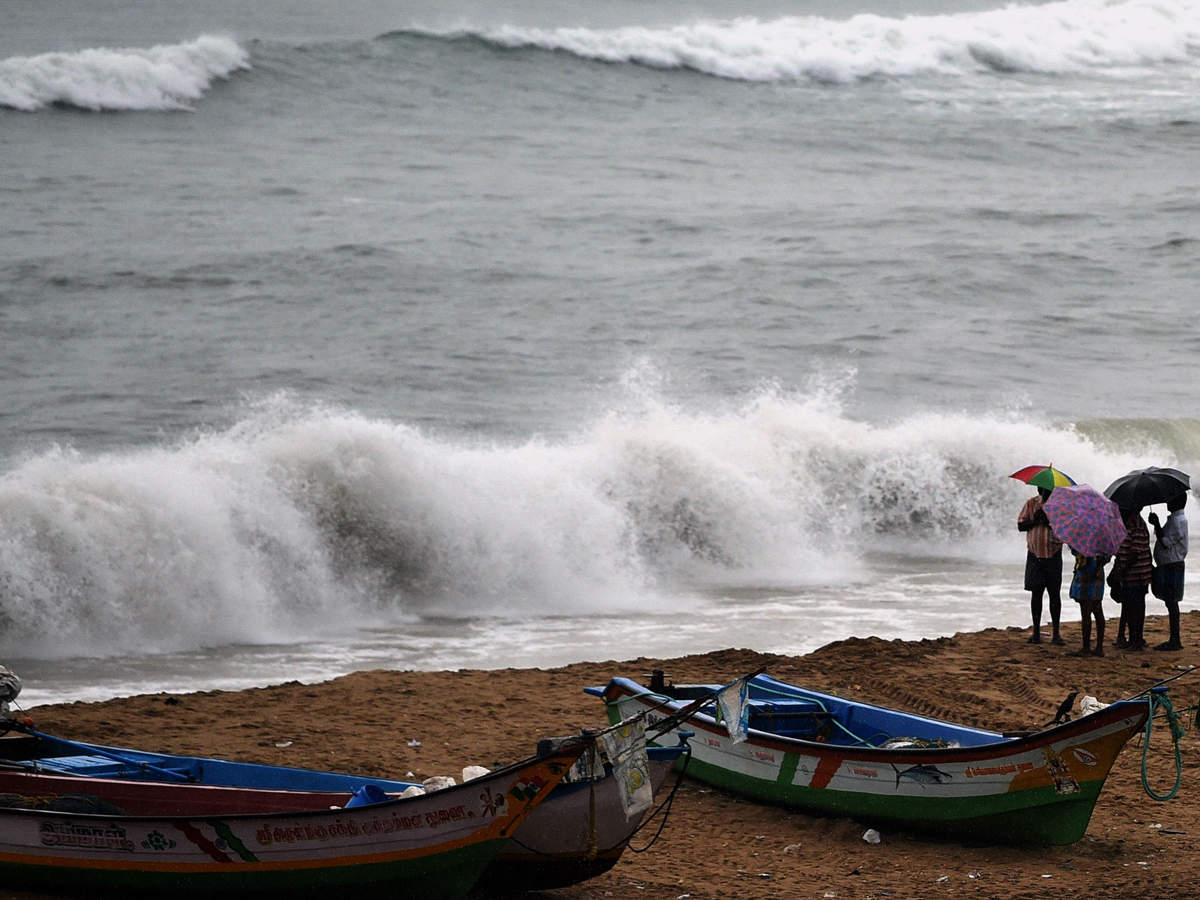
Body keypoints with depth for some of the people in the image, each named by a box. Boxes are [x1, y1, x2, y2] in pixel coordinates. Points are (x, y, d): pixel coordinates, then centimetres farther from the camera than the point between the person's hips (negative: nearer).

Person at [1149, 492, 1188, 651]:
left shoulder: (1178, 521, -16)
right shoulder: (1174, 519, 16)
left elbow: (1166, 542, -21)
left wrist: (1156, 524, -16)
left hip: (1172, 566, -10)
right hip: (1167, 565, 10)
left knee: (1171, 602, -9)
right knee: (1171, 603, 12)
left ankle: (1175, 641, -8)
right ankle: (1174, 640, 16)